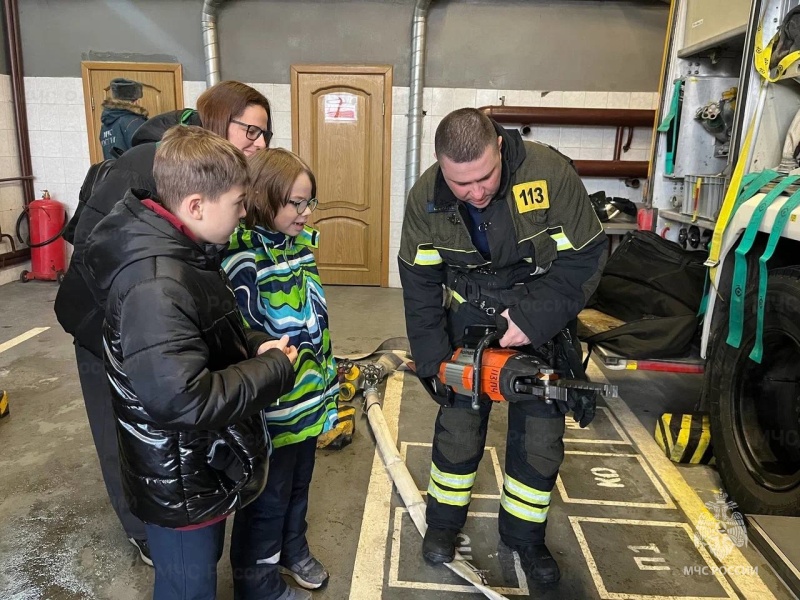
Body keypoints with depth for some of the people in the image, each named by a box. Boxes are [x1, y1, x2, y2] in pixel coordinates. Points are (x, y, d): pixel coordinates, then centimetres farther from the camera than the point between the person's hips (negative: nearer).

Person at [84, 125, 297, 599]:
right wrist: (276, 369, -26)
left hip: (201, 468, 9)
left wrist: (254, 346, -4)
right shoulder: (157, 284, -32)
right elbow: (183, 399, -39)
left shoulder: (184, 253, 1)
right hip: (181, 484, -9)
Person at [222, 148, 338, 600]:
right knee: (268, 498, 14)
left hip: (309, 399, 7)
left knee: (299, 484, 25)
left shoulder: (301, 243, 2)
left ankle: (294, 549, 50)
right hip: (271, 409, -7)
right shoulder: (242, 258, -22)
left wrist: (330, 392, 15)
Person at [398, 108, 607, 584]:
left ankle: (525, 535, 28)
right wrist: (433, 361, -8)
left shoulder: (551, 173, -25)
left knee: (541, 433, 4)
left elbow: (584, 258, -17)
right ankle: (444, 520, 30)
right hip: (469, 318, 1)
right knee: (458, 423, 4)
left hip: (542, 319, -1)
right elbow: (420, 283, -7)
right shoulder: (425, 199, -16)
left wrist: (534, 319, -25)